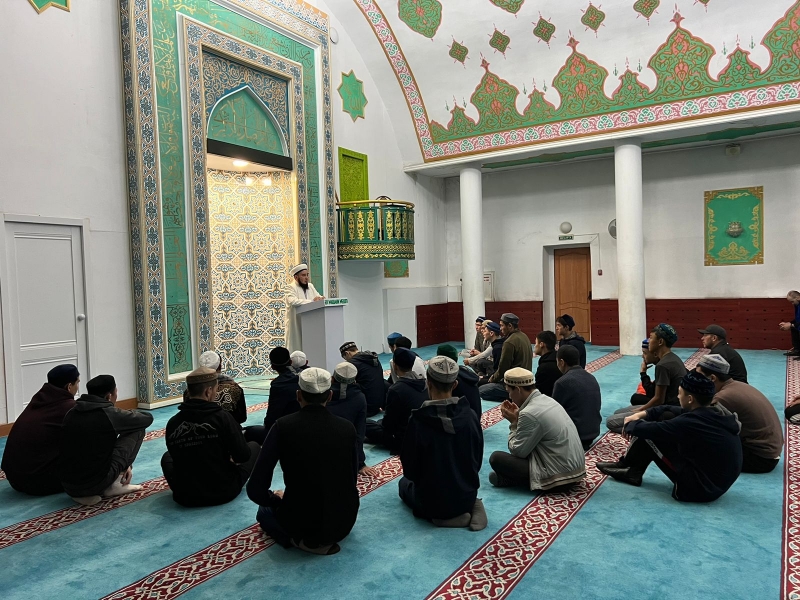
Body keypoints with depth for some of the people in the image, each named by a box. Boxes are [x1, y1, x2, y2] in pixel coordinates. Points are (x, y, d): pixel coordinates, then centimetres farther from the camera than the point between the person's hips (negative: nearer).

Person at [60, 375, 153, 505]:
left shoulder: (72, 413, 8)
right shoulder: (110, 414, -12)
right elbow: (148, 418, 4)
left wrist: (123, 464, 26)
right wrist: (129, 415, 23)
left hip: (68, 485, 7)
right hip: (96, 483, -7)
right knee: (137, 430, 5)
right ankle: (114, 486, 6)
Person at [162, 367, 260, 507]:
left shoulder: (173, 423, -9)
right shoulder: (222, 417, -19)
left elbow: (178, 458, 7)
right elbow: (242, 456, -15)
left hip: (185, 496, 3)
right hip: (224, 491, -3)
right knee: (254, 446, 19)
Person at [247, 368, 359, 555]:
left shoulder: (283, 426, -12)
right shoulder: (347, 428, -7)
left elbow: (256, 489, -11)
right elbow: (351, 479, 7)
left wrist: (277, 499, 11)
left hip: (300, 522, -4)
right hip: (344, 521, 4)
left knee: (265, 510, 30)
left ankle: (301, 540, 6)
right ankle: (324, 539, 16)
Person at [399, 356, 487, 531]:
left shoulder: (418, 420, -24)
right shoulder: (470, 415, -12)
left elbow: (410, 469, -12)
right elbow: (478, 459, 1)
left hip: (432, 501, -4)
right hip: (467, 494, 4)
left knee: (404, 483, 29)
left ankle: (442, 515, 3)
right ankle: (470, 507, 7)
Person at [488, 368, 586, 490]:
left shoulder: (530, 413, -20)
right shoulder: (547, 400, 7)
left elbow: (517, 451, -12)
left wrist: (513, 423, -3)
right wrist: (518, 418, 6)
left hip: (559, 477, -9)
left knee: (496, 458, -8)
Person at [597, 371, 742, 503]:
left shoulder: (690, 422, -26)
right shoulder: (717, 414, -1)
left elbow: (647, 429, -16)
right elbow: (669, 410, 12)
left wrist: (630, 423, 4)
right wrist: (641, 414, 6)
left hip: (699, 487, -8)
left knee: (649, 434, -7)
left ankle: (624, 465, 19)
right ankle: (633, 471, 17)